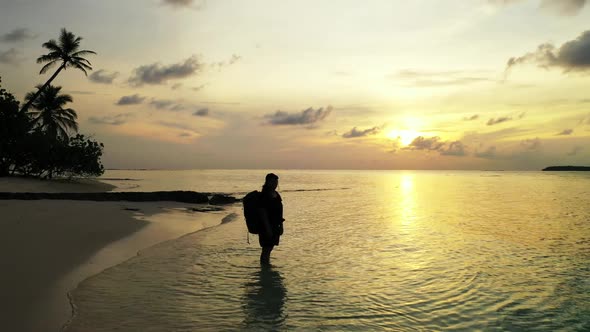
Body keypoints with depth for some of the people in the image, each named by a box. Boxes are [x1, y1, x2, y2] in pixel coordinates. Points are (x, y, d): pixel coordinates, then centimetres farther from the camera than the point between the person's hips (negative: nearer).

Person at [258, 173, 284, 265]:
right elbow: (263, 213, -20)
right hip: (267, 227, -9)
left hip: (275, 226, 9)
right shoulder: (264, 196, -16)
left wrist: (281, 226, 16)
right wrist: (268, 228, -22)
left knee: (269, 248, 18)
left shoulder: (276, 195, 11)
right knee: (266, 249, -3)